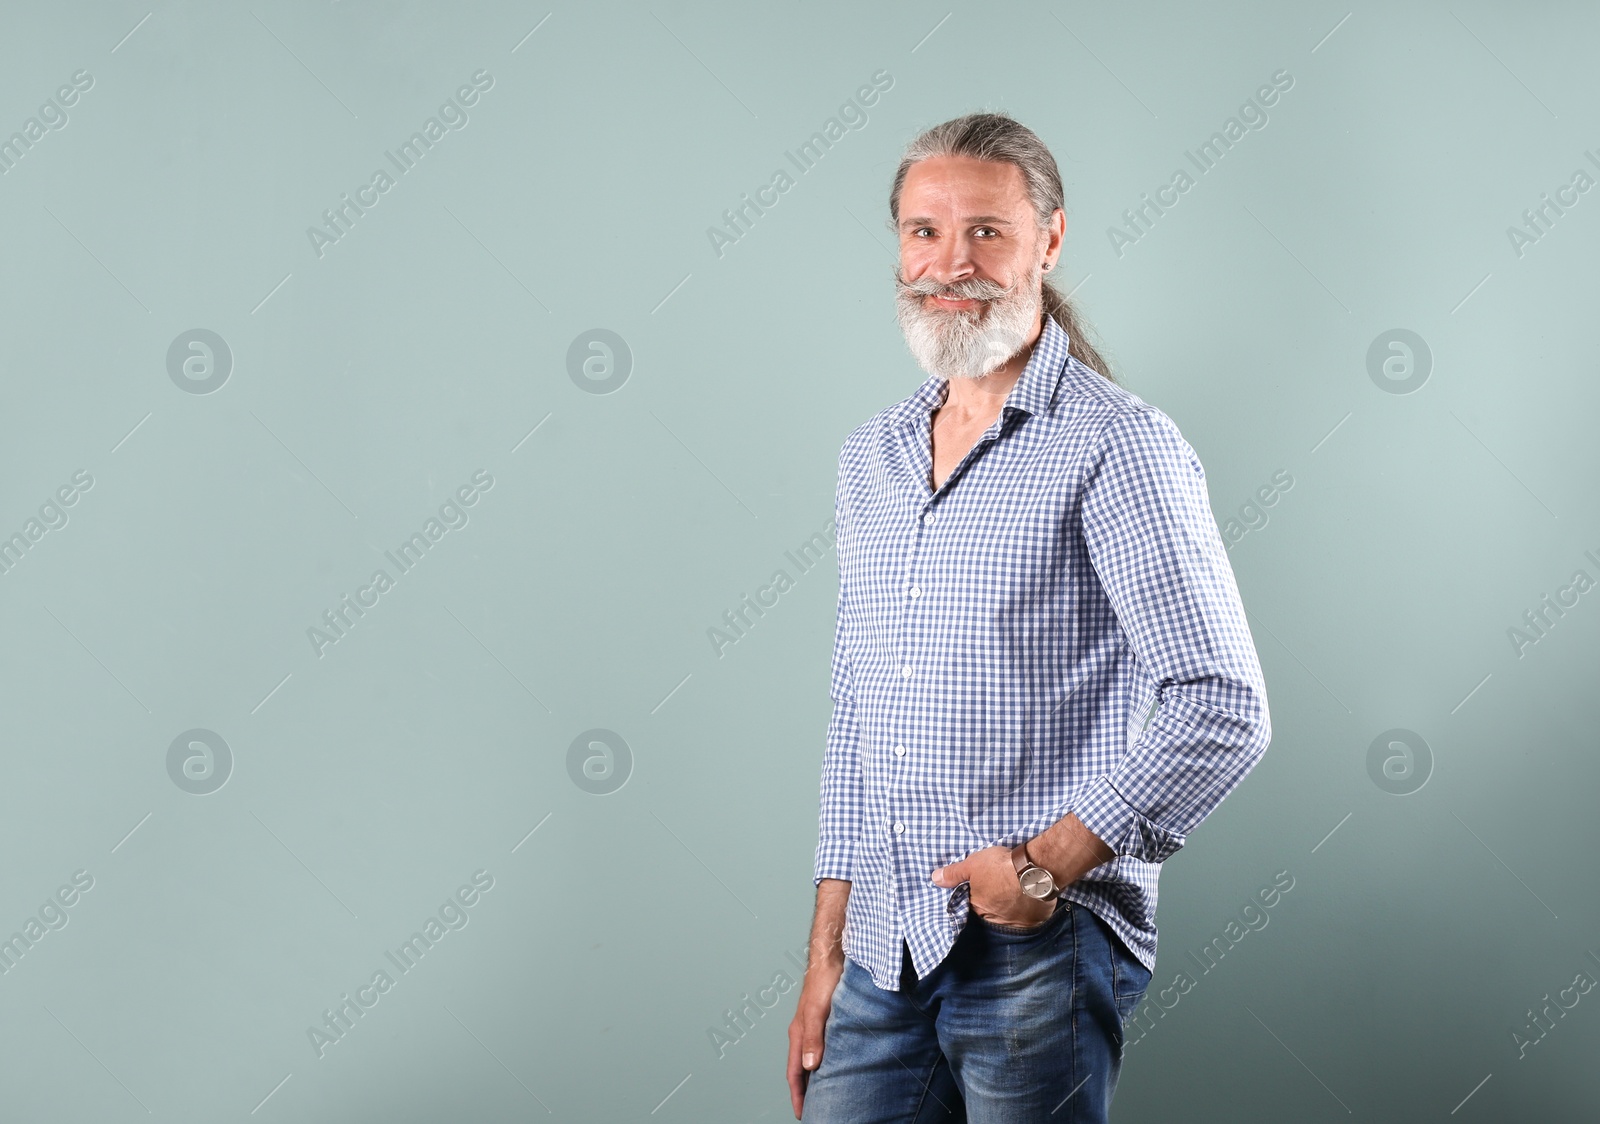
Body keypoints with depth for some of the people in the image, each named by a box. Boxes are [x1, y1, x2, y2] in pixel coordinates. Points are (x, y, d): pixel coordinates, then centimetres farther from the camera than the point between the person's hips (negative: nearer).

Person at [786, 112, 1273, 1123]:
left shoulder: (1117, 448, -7)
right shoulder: (872, 460, 14)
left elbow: (1223, 709, -12)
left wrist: (1050, 862, -15)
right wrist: (827, 954, 14)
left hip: (1043, 954, -6)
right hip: (884, 953, 6)